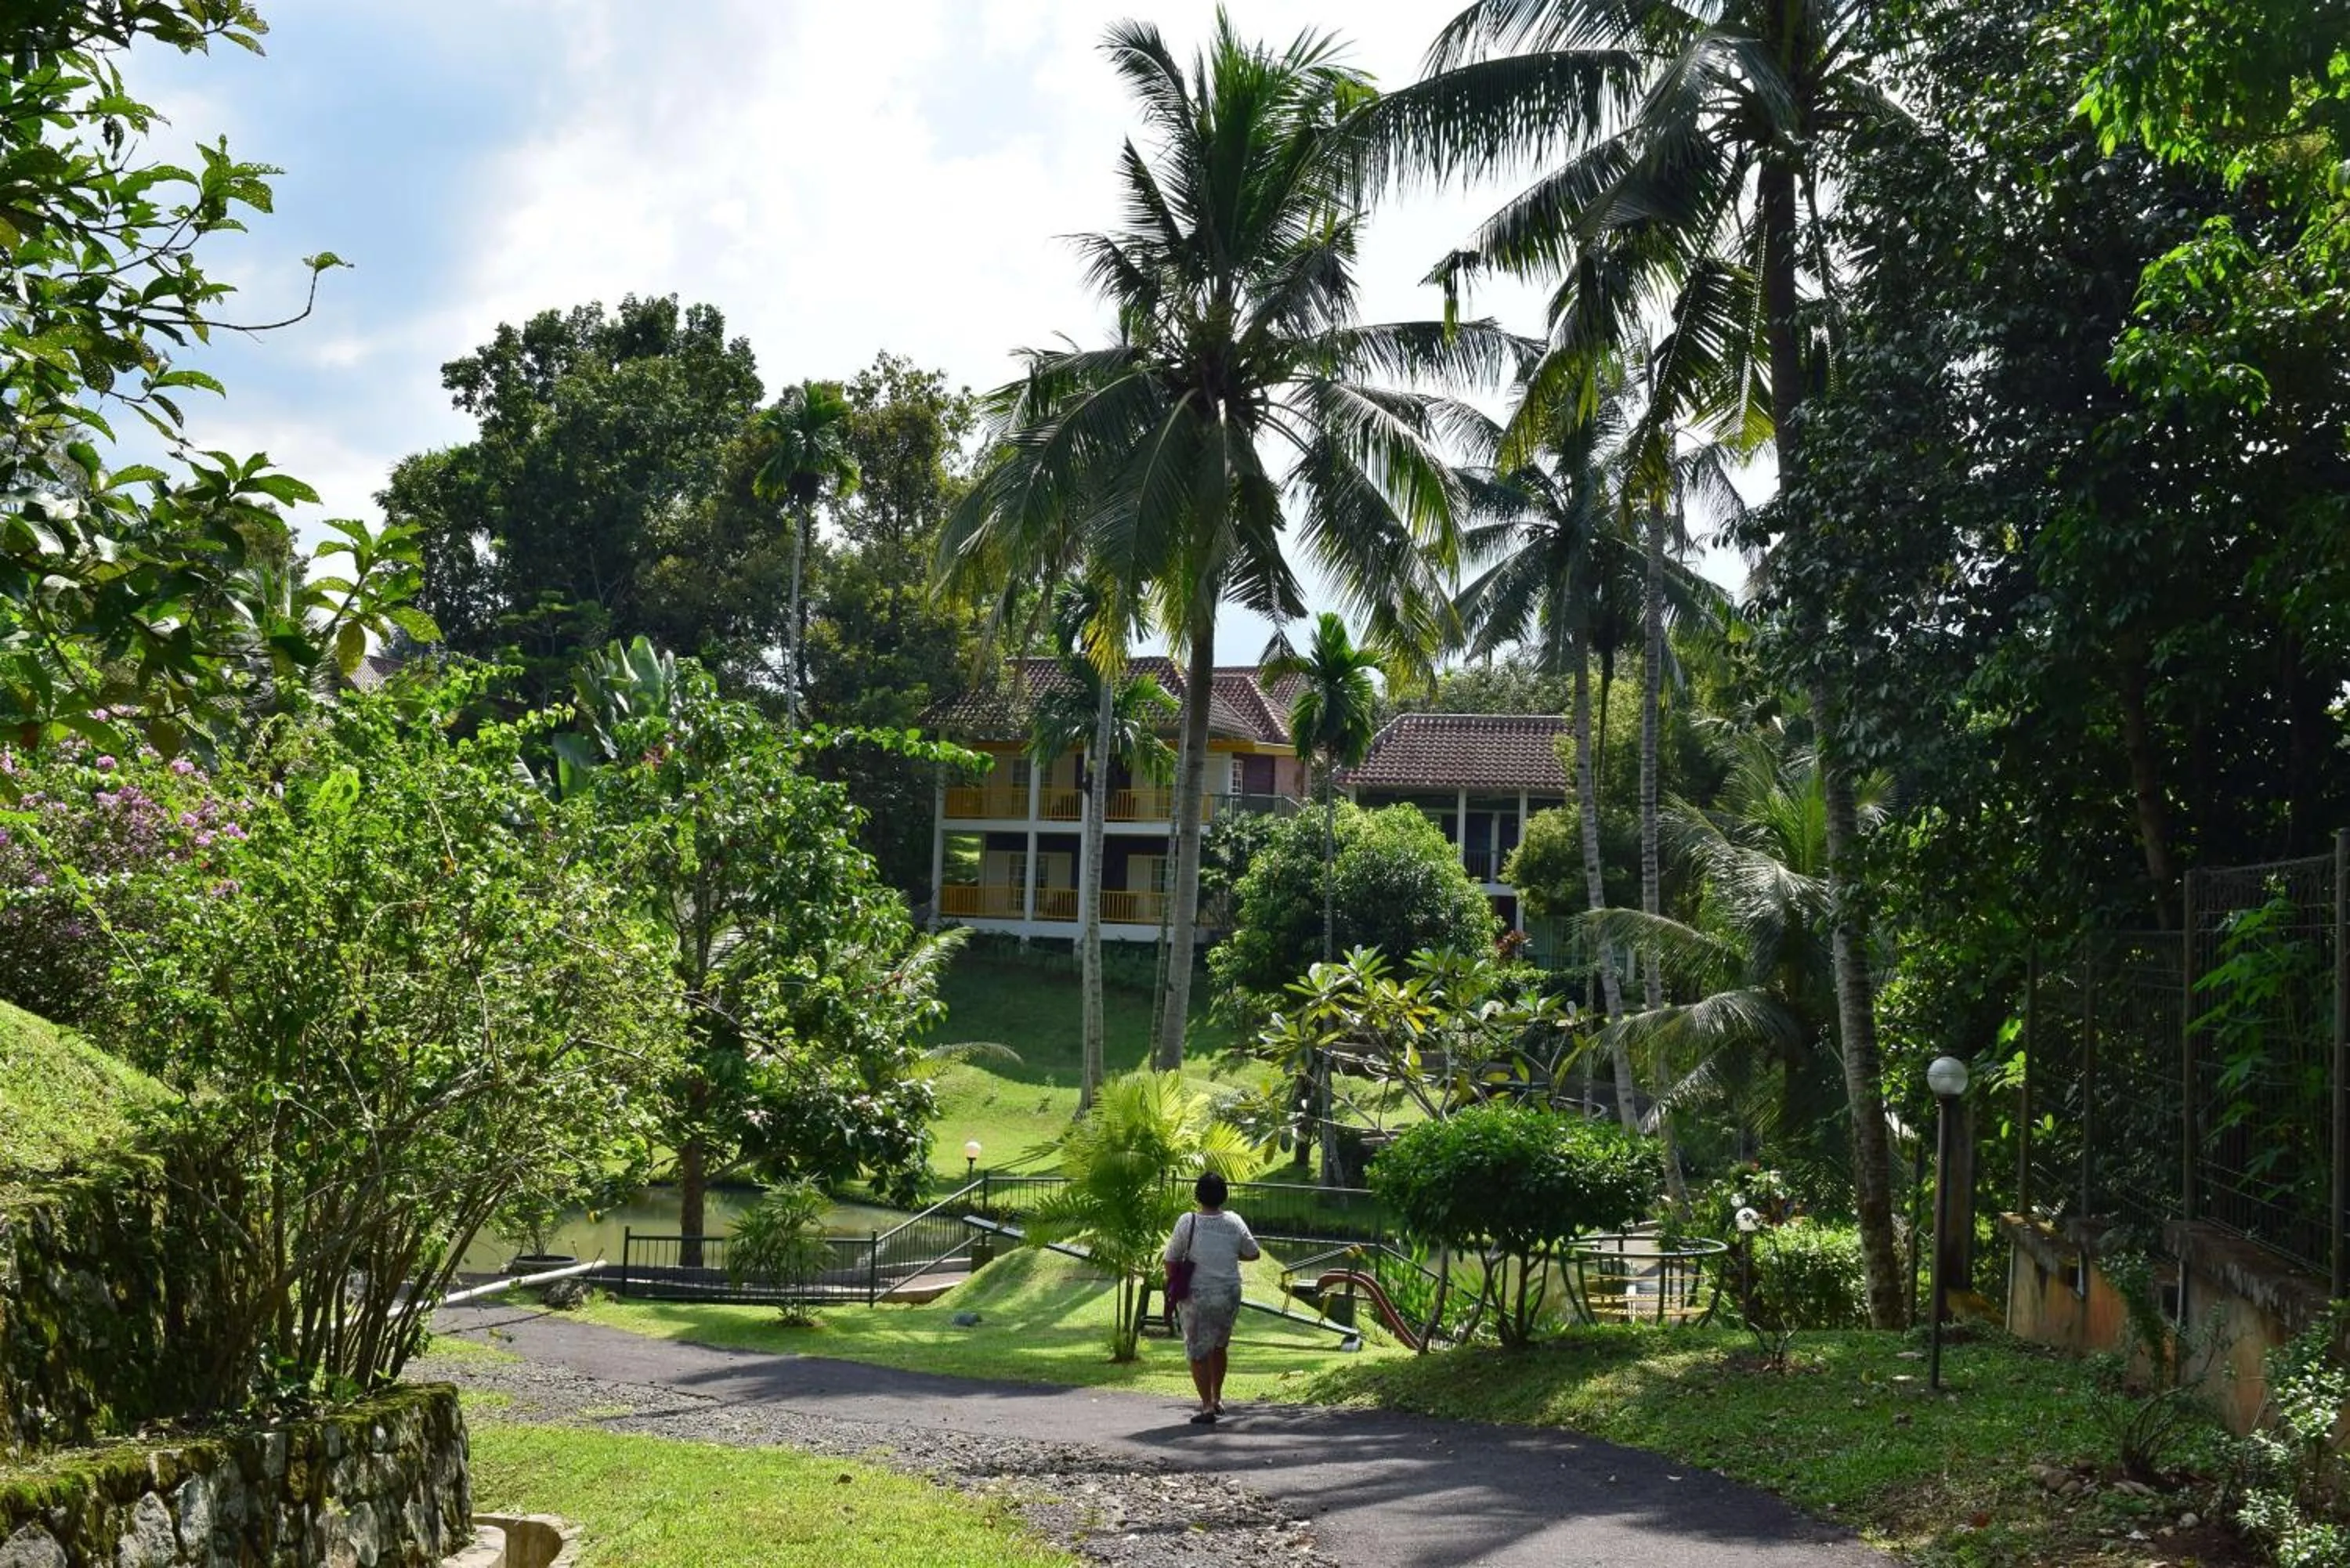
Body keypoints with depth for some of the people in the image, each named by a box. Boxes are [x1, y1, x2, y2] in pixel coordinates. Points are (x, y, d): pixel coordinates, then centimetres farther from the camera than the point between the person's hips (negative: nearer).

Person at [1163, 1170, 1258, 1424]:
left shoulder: (1188, 1222, -10)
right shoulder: (1234, 1222, -3)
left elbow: (1171, 1259, -5)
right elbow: (1253, 1254, 8)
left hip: (1198, 1297, -3)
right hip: (1229, 1295, 3)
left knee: (1198, 1352, 5)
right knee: (1219, 1346, 23)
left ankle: (1207, 1407, 0)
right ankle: (1217, 1399, 30)